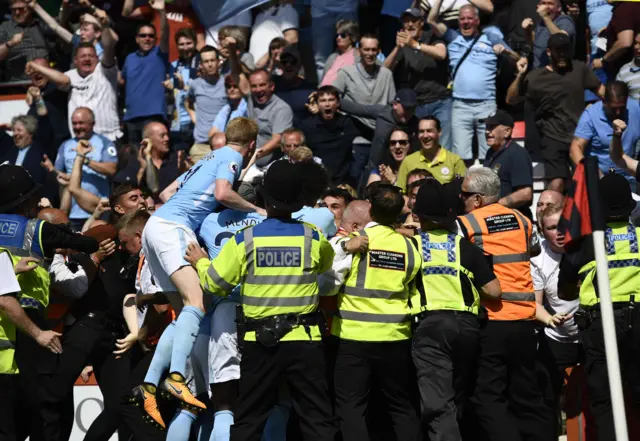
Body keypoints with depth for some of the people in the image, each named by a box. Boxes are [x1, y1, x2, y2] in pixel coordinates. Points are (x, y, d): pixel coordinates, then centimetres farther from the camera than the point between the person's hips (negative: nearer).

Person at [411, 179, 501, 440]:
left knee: (438, 404, -12)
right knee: (457, 402, 19)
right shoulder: (465, 247, 7)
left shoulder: (410, 245, 5)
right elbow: (494, 291, 2)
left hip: (429, 325, -3)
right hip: (466, 325, 3)